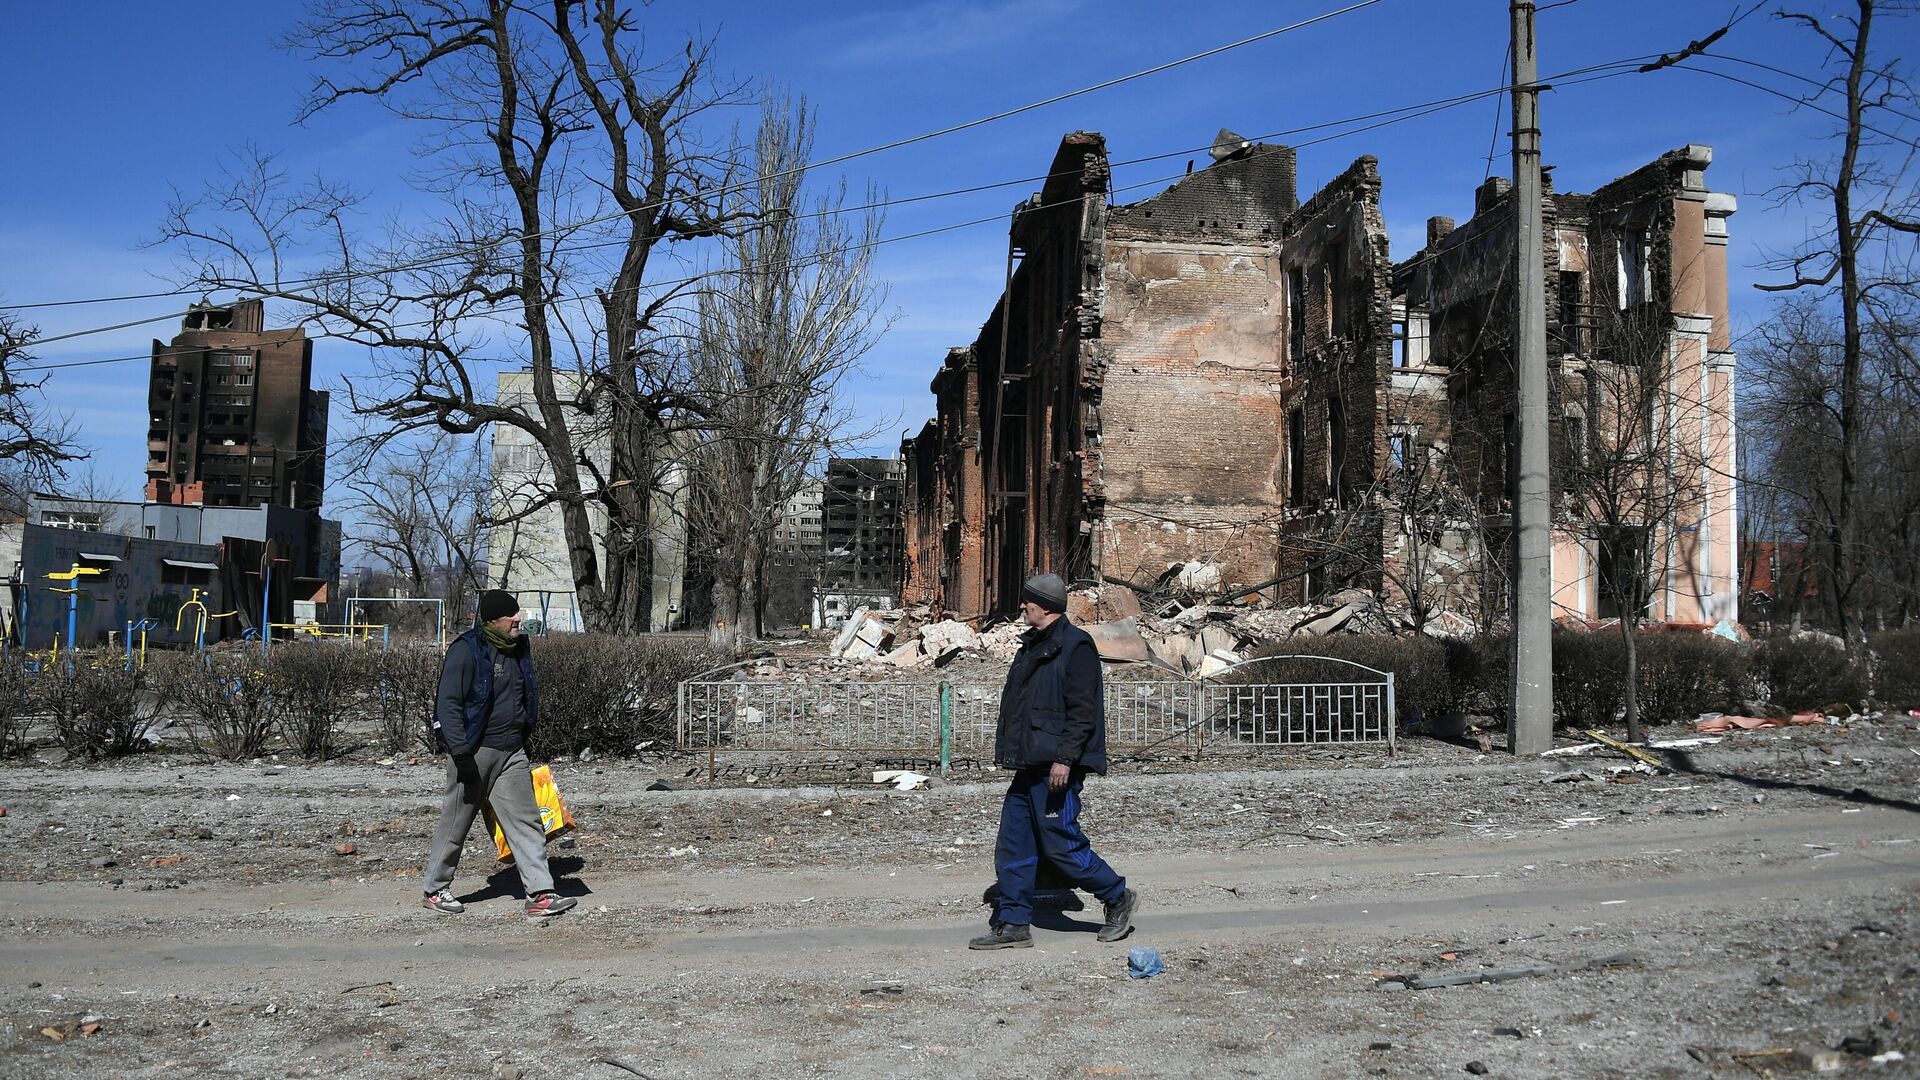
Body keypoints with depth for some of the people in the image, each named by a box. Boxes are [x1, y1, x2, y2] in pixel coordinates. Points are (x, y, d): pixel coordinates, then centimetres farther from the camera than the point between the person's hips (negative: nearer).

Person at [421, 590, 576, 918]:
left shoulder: (519, 647, 10)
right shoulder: (466, 650, -14)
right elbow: (448, 704, -17)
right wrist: (461, 752, -23)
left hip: (512, 752, 6)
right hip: (475, 752, -6)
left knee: (526, 821, 0)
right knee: (456, 822, 7)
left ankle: (540, 894, -2)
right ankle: (435, 891, 23)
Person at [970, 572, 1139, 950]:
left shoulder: (1076, 646, -11)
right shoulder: (1032, 646, 18)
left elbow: (1083, 710, -18)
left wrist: (1064, 757, -23)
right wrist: (1005, 748, 19)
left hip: (1056, 768, -9)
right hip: (1028, 766, 9)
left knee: (1060, 844, -5)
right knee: (1012, 847, 7)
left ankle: (1118, 898, 14)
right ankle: (1012, 924, 14)